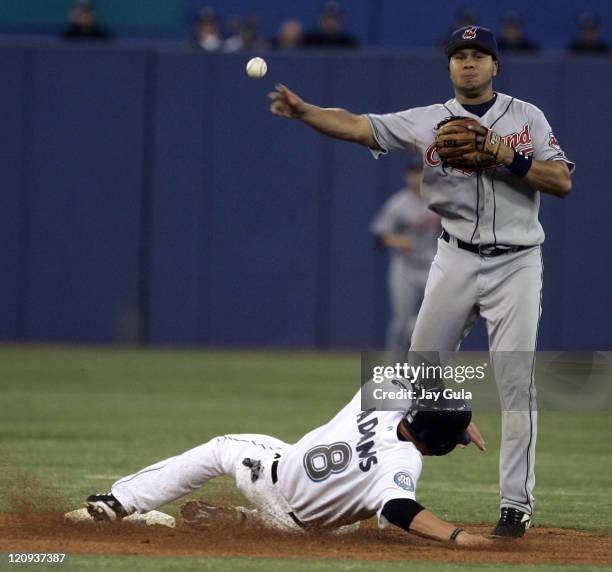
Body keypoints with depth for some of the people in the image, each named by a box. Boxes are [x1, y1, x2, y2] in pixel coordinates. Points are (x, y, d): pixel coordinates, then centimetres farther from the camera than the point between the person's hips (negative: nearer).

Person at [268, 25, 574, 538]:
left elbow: (562, 181, -4)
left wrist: (505, 156, -16)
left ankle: (517, 501, -3)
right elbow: (357, 126, -7)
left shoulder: (526, 117, 4)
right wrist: (302, 110, -23)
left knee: (516, 381, -7)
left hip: (516, 264, -1)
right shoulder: (429, 121, 3)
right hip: (457, 261, 2)